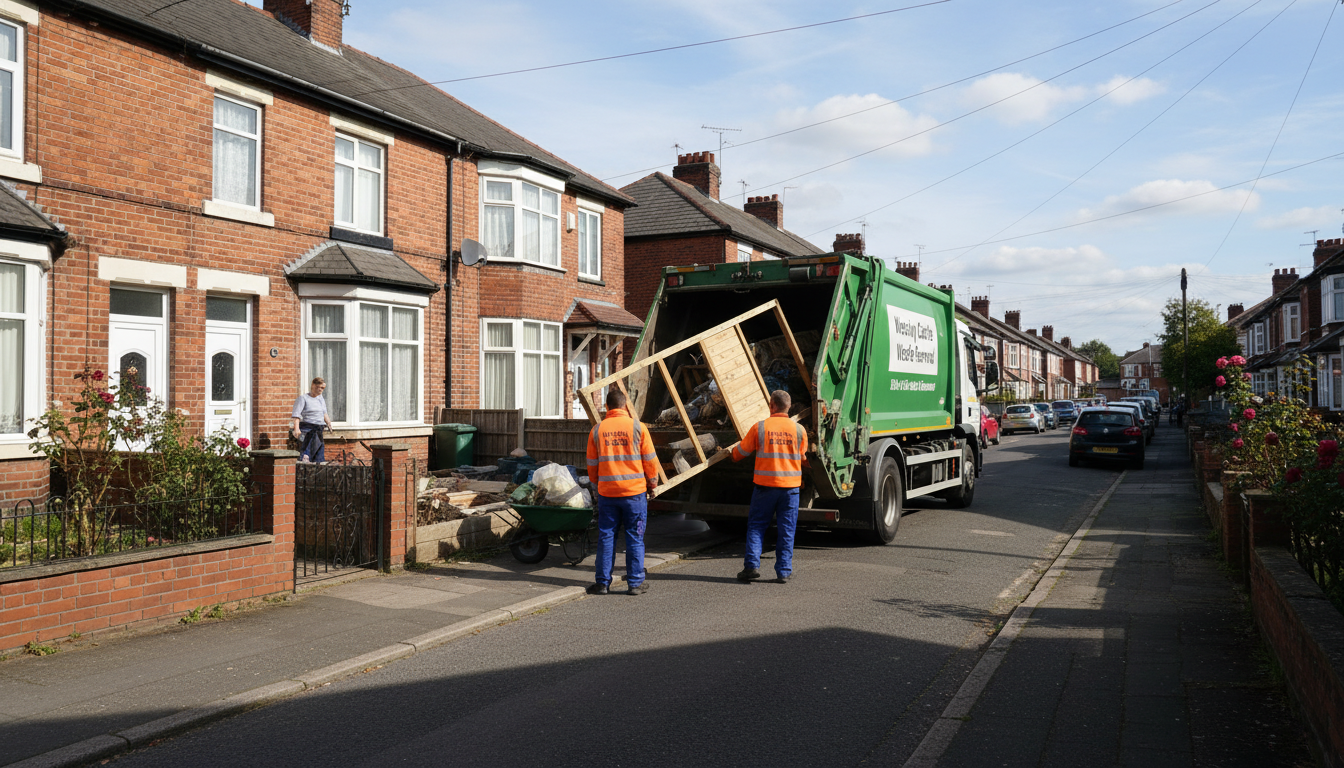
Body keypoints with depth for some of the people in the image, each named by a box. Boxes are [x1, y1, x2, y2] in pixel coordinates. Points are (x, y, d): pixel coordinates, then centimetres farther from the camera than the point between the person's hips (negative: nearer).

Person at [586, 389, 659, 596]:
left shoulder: (597, 430, 1)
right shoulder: (637, 427, -4)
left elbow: (592, 464, 10)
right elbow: (650, 461, 0)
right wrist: (652, 483, 15)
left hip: (606, 492, 2)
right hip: (635, 490, -2)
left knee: (606, 537, 9)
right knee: (635, 538, 6)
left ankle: (603, 583, 13)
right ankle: (635, 583, 9)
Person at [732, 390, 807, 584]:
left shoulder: (760, 428, -5)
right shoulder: (799, 430, 0)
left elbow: (741, 451, 6)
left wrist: (732, 455, 29)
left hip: (765, 485, -1)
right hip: (791, 487, 1)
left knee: (756, 526, 10)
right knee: (786, 530, 7)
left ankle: (752, 565, 2)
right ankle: (784, 572, 9)